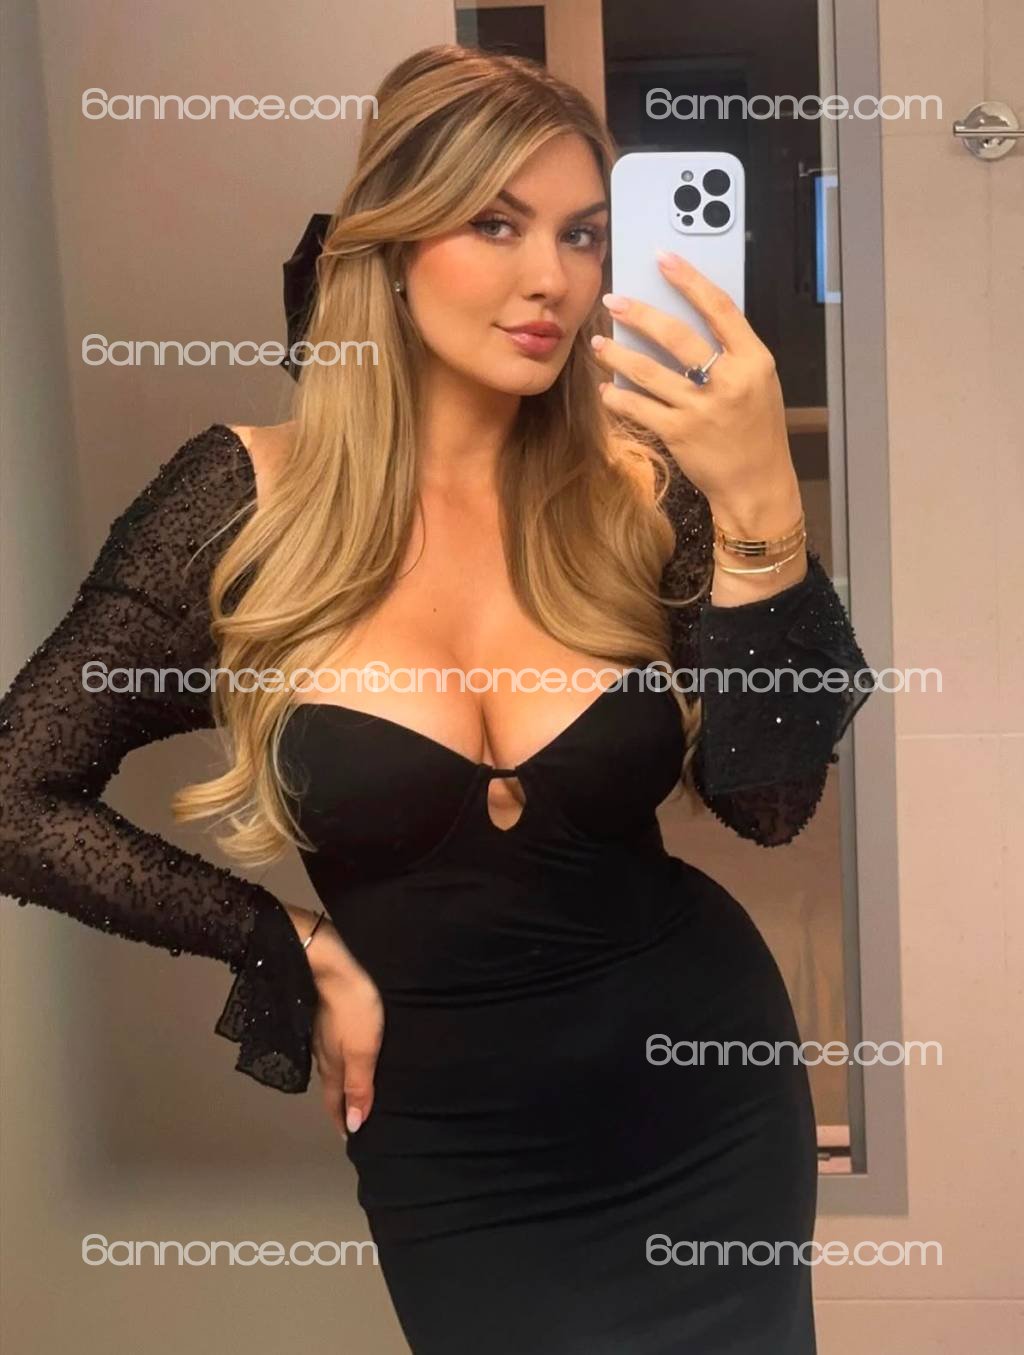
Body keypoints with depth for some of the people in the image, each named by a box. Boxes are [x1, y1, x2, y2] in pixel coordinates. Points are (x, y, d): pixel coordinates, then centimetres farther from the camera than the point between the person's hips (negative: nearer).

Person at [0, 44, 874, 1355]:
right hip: (449, 1151, -1)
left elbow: (766, 801, -15)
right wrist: (294, 949, -8)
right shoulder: (246, 497, -13)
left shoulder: (640, 489, -8)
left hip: (706, 1102, 2)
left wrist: (759, 510, -27)